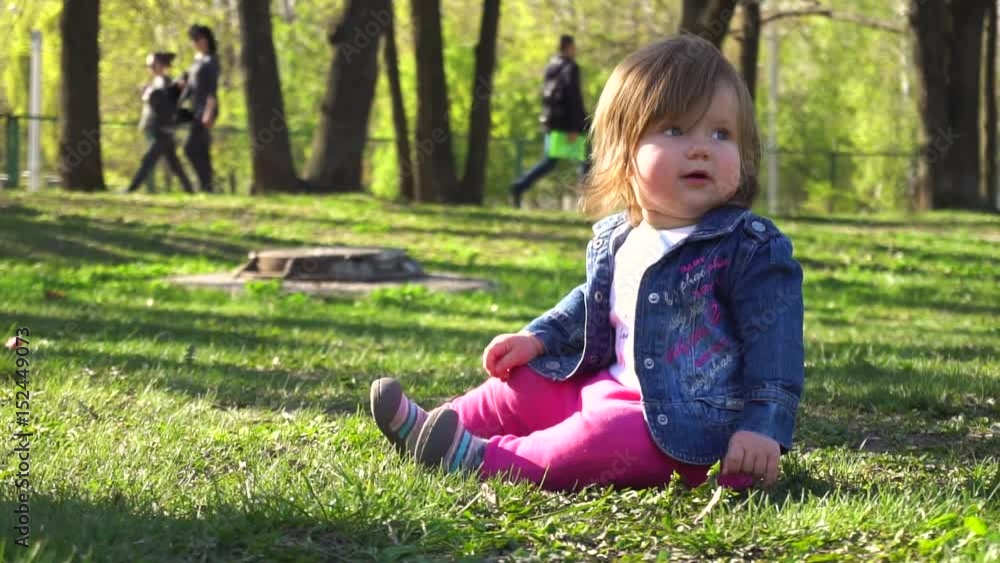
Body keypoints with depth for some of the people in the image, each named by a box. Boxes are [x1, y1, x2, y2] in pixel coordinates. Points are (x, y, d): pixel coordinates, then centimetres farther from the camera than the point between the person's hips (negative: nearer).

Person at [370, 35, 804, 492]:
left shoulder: (752, 249, -15)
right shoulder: (616, 239, 8)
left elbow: (773, 342, -18)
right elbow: (592, 302, 28)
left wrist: (764, 426, -27)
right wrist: (537, 337, 16)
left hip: (691, 426, -8)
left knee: (611, 434, -33)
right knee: (522, 385, 15)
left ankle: (483, 461, -27)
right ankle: (431, 427, 21)